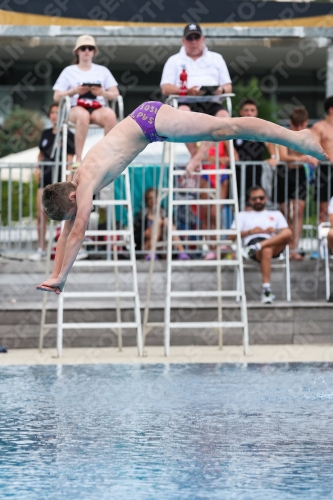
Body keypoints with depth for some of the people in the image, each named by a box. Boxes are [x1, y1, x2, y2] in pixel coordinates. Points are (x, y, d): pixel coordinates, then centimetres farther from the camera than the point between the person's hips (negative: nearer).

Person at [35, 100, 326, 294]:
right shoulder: (73, 185, 0)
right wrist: (54, 274, 6)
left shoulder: (86, 186, -21)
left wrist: (61, 278, -19)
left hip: (152, 121, -6)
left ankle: (298, 138, -1)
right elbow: (66, 233, 9)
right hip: (144, 122, 6)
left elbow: (78, 233, -22)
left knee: (230, 128, -3)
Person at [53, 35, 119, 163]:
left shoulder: (102, 71, 20)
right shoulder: (69, 71, 16)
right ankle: (78, 159, -38)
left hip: (99, 108, 2)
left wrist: (103, 93, -10)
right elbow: (57, 97, 8)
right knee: (83, 115, -40)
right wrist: (74, 91, -8)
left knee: (110, 115, -35)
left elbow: (115, 94, 11)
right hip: (77, 108, -2)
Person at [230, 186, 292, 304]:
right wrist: (250, 231, -1)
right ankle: (266, 289, -49)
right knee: (266, 251, -42)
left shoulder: (276, 214, 35)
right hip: (252, 241, -2)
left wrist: (275, 231, -4)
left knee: (288, 233, -34)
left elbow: (286, 233, 18)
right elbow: (232, 236, 15)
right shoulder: (243, 215, 31)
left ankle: (257, 247, -45)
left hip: (275, 245, 2)